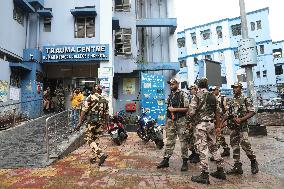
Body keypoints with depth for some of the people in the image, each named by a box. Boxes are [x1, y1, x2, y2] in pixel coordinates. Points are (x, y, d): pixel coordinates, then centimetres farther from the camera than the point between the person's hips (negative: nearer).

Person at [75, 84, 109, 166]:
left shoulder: (90, 97, -4)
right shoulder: (104, 100, 11)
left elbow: (84, 110, -10)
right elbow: (106, 114, 13)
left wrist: (80, 122, -8)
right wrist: (104, 124, 23)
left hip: (91, 121, -5)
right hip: (100, 122, 5)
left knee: (89, 140, 3)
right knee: (96, 139, 17)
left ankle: (101, 154, -11)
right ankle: (94, 157, 24)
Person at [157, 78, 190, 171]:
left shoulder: (183, 95, -4)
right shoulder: (169, 96, 14)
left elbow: (187, 108, -10)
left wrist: (175, 109, -18)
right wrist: (166, 122, 15)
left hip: (180, 121, -5)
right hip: (170, 121, 5)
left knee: (183, 141, 1)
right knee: (169, 141, 9)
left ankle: (185, 161, 12)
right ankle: (166, 160, 16)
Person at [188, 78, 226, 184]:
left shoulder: (197, 96, -9)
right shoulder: (213, 97, 11)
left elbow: (191, 112, -15)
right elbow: (218, 112, 14)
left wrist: (193, 117, 8)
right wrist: (218, 126, 21)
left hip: (201, 124, -7)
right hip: (211, 124, 7)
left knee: (202, 149, -2)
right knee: (213, 147, 19)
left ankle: (204, 175, 3)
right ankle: (220, 171, 28)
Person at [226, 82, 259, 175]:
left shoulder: (246, 99, -4)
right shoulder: (231, 101, 13)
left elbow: (252, 112, -9)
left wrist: (241, 119, -18)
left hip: (242, 127, -6)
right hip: (232, 127, 6)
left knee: (245, 145, -6)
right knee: (234, 146, 7)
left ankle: (254, 162, 20)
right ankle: (237, 166, 16)